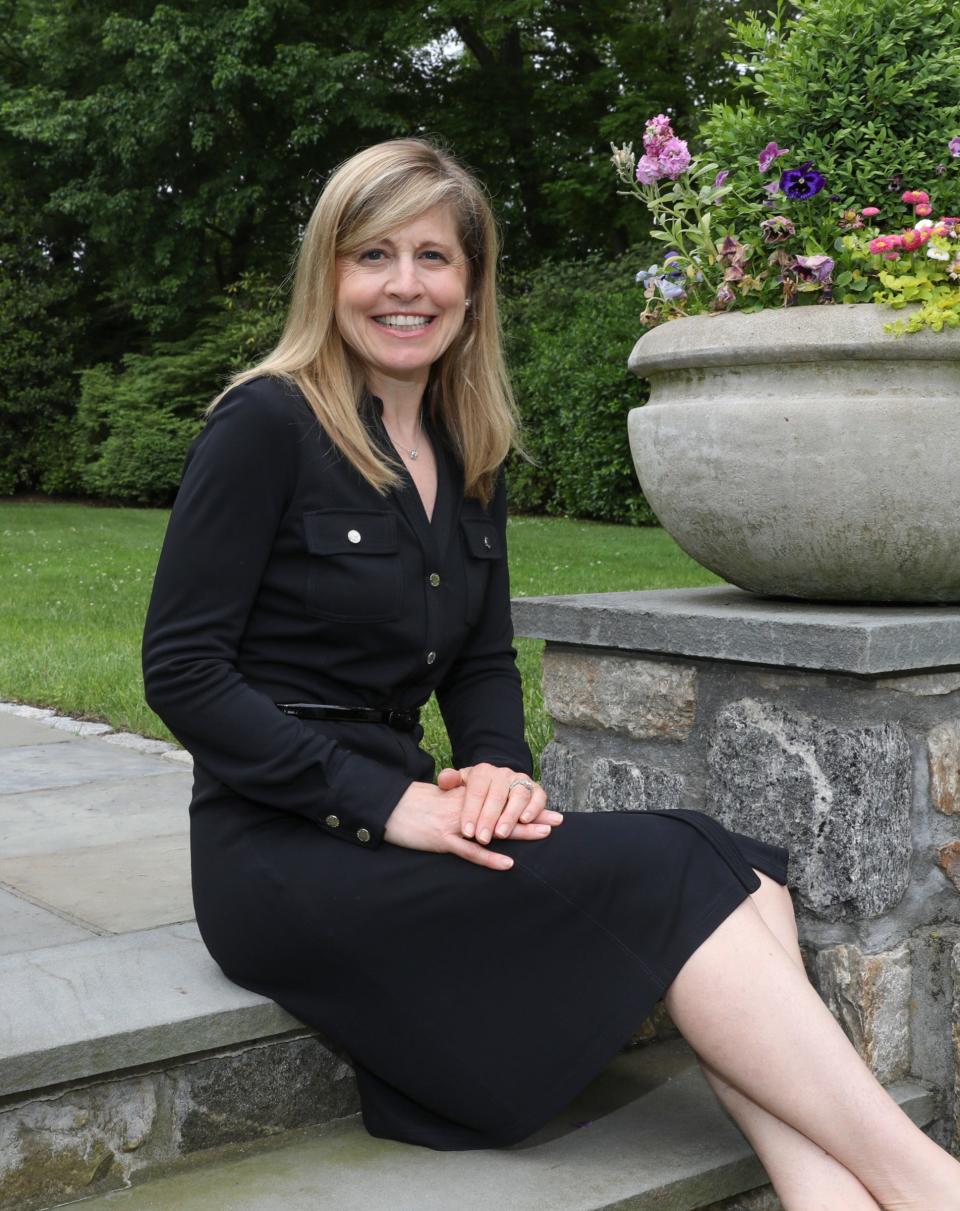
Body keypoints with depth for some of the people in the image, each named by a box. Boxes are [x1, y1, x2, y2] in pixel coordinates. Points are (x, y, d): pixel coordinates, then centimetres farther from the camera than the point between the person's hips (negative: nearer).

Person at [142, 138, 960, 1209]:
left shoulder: (468, 455, 12)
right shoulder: (265, 425, -8)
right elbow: (182, 671, -12)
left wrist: (498, 767, -6)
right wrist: (385, 803, -19)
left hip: (401, 820, 7)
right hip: (284, 851, -6)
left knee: (741, 874, -16)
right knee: (672, 872, -22)